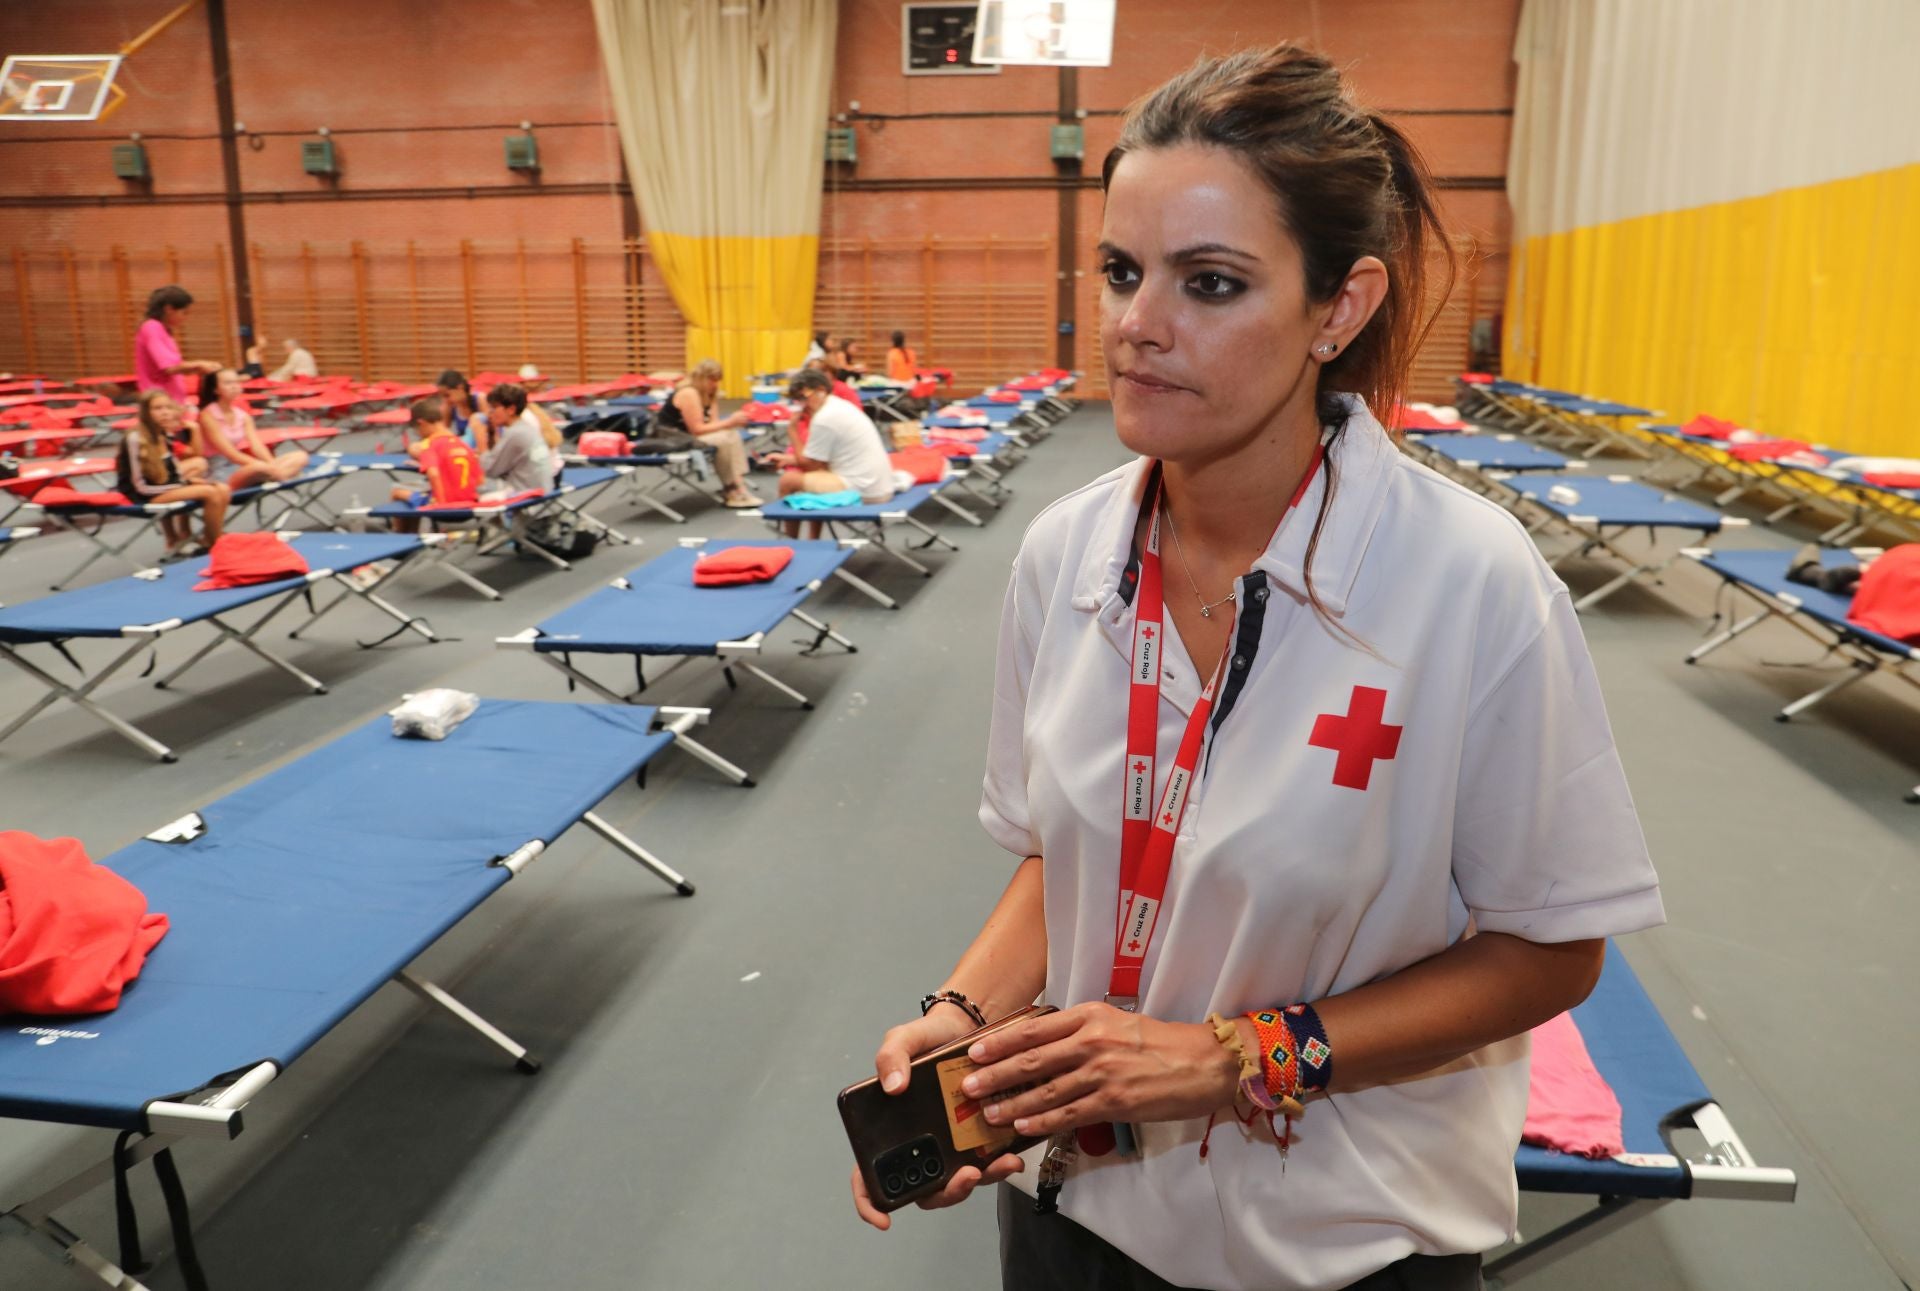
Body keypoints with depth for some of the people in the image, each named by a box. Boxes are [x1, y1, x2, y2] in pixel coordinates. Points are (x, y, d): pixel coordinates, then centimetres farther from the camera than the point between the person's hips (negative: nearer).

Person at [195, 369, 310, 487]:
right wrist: (268, 467, -26)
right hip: (220, 473, -8)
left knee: (300, 456, -9)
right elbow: (231, 454, -16)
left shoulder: (243, 415, 11)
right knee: (260, 467, -42)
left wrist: (272, 465, -21)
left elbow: (257, 446, -1)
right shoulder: (208, 415, -9)